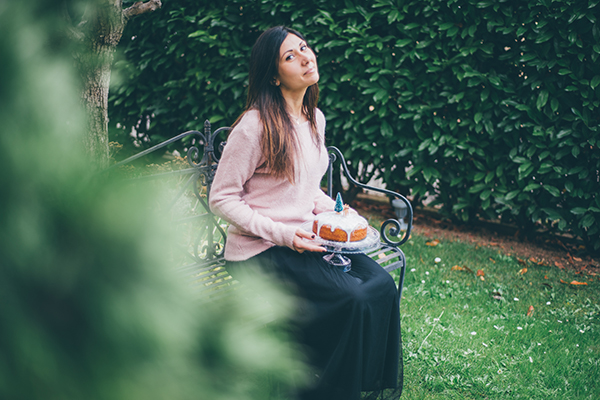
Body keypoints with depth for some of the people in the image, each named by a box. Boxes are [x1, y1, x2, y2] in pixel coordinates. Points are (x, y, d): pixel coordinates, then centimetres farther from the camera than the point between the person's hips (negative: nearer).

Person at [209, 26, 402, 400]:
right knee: (352, 298, -25)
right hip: (259, 250, -7)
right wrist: (281, 234, -20)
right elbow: (222, 198, -12)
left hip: (307, 239, 7)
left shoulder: (315, 119, 10)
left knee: (382, 284, -15)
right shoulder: (255, 126, -15)